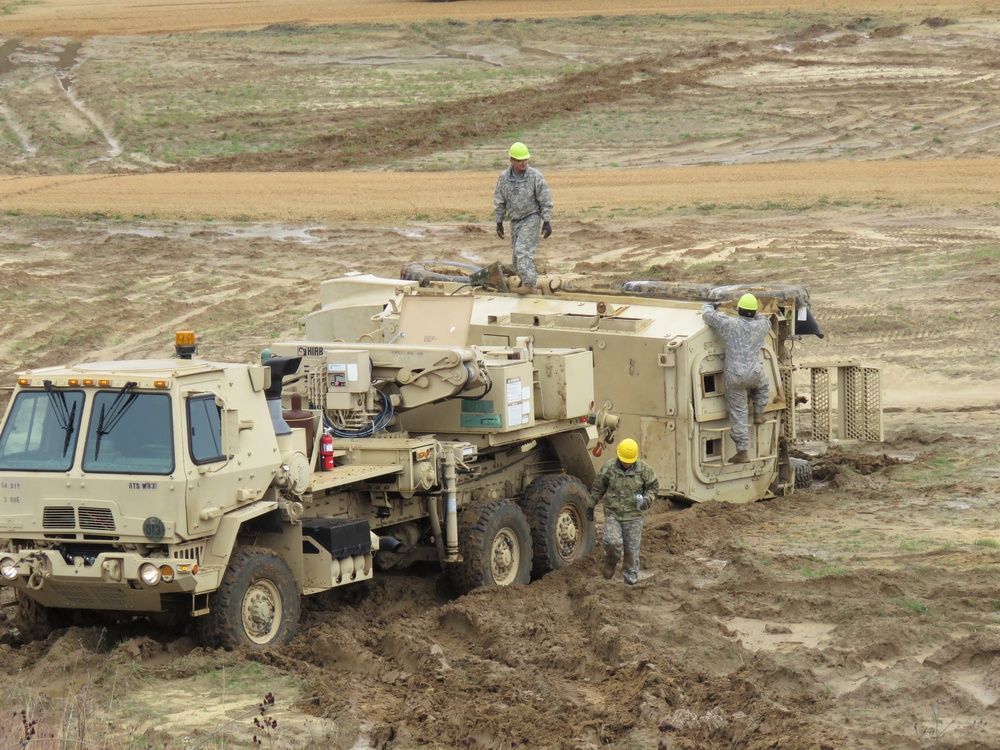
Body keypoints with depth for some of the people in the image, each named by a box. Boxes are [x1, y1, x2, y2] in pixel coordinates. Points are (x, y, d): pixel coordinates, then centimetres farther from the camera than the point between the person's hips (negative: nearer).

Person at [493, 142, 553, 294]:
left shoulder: (535, 176, -12)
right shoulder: (504, 177, -1)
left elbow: (545, 200, -8)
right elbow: (499, 201, 10)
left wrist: (547, 222, -11)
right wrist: (499, 222, 10)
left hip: (531, 218, -6)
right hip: (515, 220, 6)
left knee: (523, 250, -19)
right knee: (517, 253, 10)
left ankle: (529, 283, -21)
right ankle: (527, 280, 25)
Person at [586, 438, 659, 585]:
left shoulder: (643, 469, -6)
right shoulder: (609, 468, -6)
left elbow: (653, 486, 7)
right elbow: (597, 488, 6)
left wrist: (646, 499, -12)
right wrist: (591, 506, 12)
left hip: (633, 515, 1)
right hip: (612, 513, -1)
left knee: (632, 548, 5)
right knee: (612, 542, -18)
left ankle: (631, 579, 18)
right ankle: (610, 563, 14)